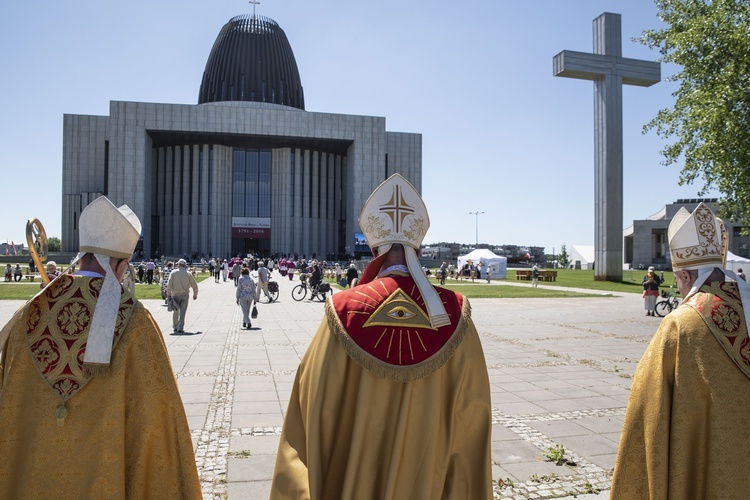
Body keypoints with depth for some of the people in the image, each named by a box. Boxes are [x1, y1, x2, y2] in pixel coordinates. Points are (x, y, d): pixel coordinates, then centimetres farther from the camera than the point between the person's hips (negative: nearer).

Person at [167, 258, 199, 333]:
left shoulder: (173, 273, -2)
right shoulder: (188, 274, 2)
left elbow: (169, 284, -11)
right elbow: (194, 285, 4)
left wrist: (169, 294, -7)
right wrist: (195, 294, 17)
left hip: (175, 295, 0)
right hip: (185, 295, 0)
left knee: (175, 311, 16)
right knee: (182, 312, -1)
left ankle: (175, 327, 28)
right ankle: (180, 328, -8)